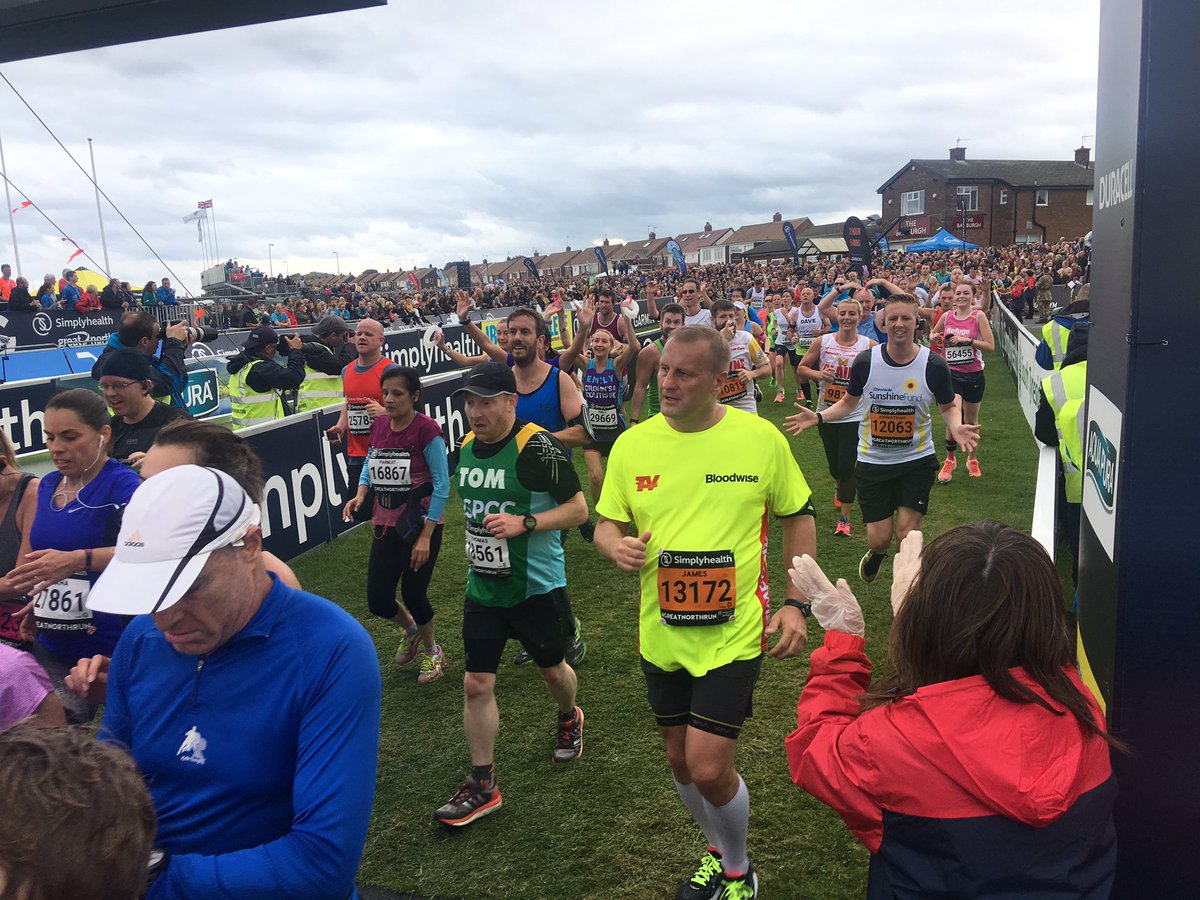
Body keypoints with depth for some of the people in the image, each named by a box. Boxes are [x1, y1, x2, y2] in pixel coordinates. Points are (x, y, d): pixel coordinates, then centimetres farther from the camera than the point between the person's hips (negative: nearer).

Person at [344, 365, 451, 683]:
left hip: (421, 527, -5)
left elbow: (441, 485, -15)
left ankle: (432, 651, 34)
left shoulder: (427, 430, -17)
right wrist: (361, 493, -3)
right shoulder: (379, 425, 1)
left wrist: (425, 537, -17)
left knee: (413, 595, 3)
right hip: (386, 526, 6)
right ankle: (412, 630, 40)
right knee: (377, 600, 5)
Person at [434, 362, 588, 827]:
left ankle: (569, 719, 51)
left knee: (552, 669, 17)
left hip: (535, 586, -5)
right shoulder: (466, 446, 2)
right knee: (476, 684, 2)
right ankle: (482, 785, 16)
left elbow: (578, 509, -16)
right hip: (483, 587, 5)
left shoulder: (537, 446, -19)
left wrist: (523, 523, -28)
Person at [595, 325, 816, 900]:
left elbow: (799, 517, 2)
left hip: (733, 633, -3)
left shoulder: (761, 438, -10)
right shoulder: (632, 444, -4)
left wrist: (795, 603, -4)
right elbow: (606, 525, 6)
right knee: (681, 762, 17)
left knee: (709, 768, -6)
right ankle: (717, 851, 48)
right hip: (661, 634, 4)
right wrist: (617, 546, -18)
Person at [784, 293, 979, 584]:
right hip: (873, 461, 1)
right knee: (879, 537, 2)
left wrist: (957, 427, -17)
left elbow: (948, 406, 5)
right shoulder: (865, 362, -8)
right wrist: (818, 417, -9)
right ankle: (876, 554, 42)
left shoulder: (934, 365, -10)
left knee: (907, 532, -5)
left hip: (917, 459, -1)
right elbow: (849, 402, 7)